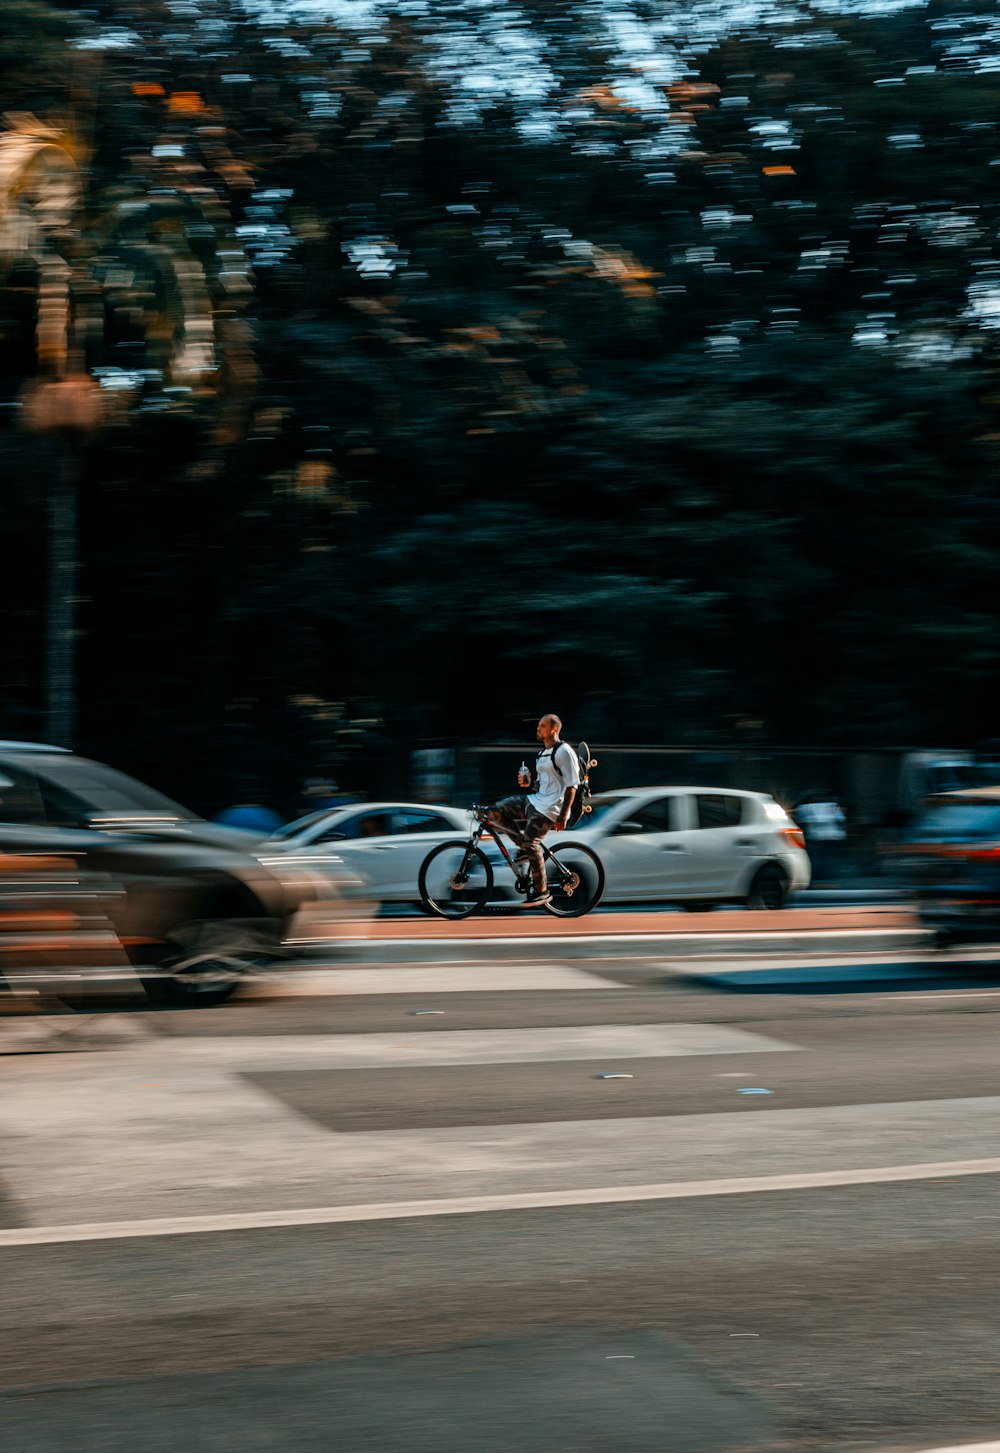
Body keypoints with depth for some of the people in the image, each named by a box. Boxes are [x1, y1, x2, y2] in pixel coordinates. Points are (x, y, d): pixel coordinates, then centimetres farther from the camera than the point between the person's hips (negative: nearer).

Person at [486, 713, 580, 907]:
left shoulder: (563, 752, -10)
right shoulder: (543, 753, 18)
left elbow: (572, 786, -15)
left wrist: (563, 816, -19)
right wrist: (528, 782, 6)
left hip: (550, 806, -9)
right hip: (535, 799, 9)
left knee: (531, 842, -18)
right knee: (497, 811, -2)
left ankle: (541, 891, -7)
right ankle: (523, 848, 5)